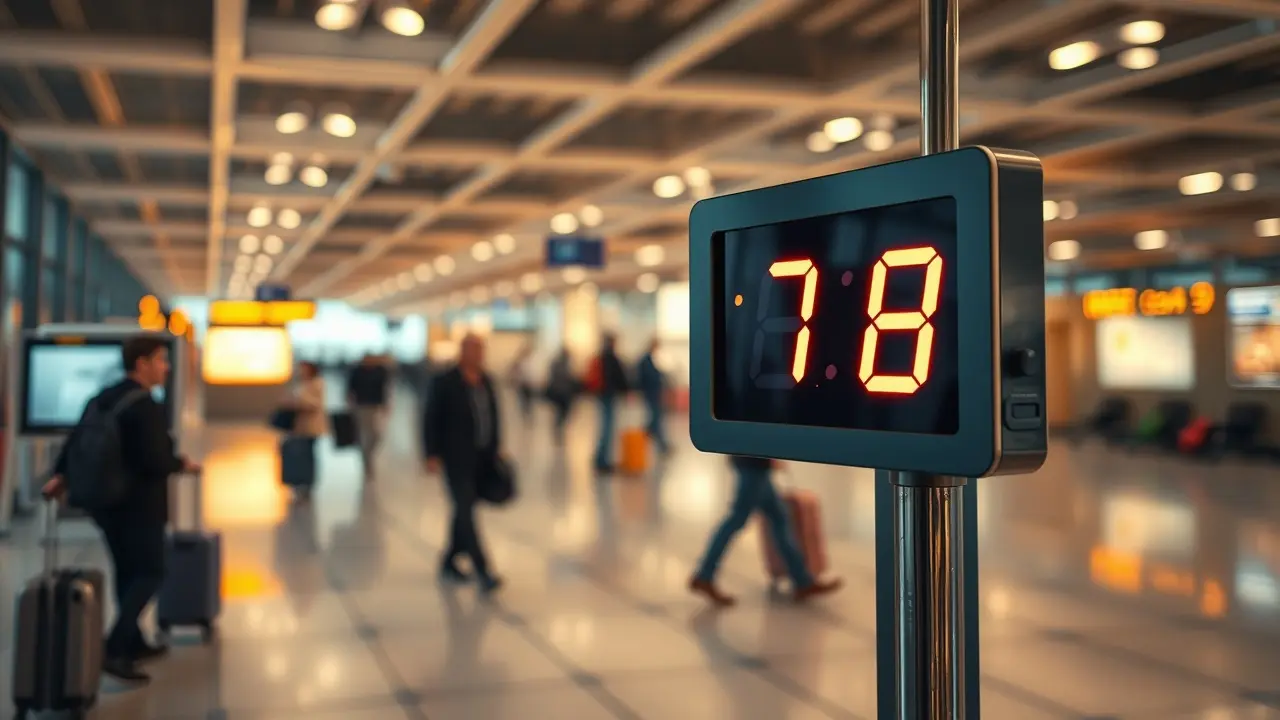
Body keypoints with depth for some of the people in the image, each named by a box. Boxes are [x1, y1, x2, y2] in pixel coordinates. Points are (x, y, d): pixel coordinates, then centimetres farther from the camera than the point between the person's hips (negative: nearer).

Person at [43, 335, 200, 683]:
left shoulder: (103, 398, 7)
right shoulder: (147, 407, -19)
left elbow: (78, 439, 8)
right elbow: (156, 461, -25)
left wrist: (60, 476, 12)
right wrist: (183, 464, -7)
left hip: (106, 500, 9)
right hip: (139, 504, -8)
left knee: (127, 572, 18)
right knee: (149, 573, 1)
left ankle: (134, 643, 29)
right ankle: (114, 650, -9)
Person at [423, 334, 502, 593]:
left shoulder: (486, 381, 8)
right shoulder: (445, 383, -8)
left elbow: (494, 416, 14)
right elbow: (431, 420, -6)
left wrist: (496, 449, 11)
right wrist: (432, 455, -10)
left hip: (483, 459, 6)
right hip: (457, 459, -6)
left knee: (464, 511, 14)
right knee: (466, 512, -9)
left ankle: (449, 562, 29)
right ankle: (482, 572, -11)